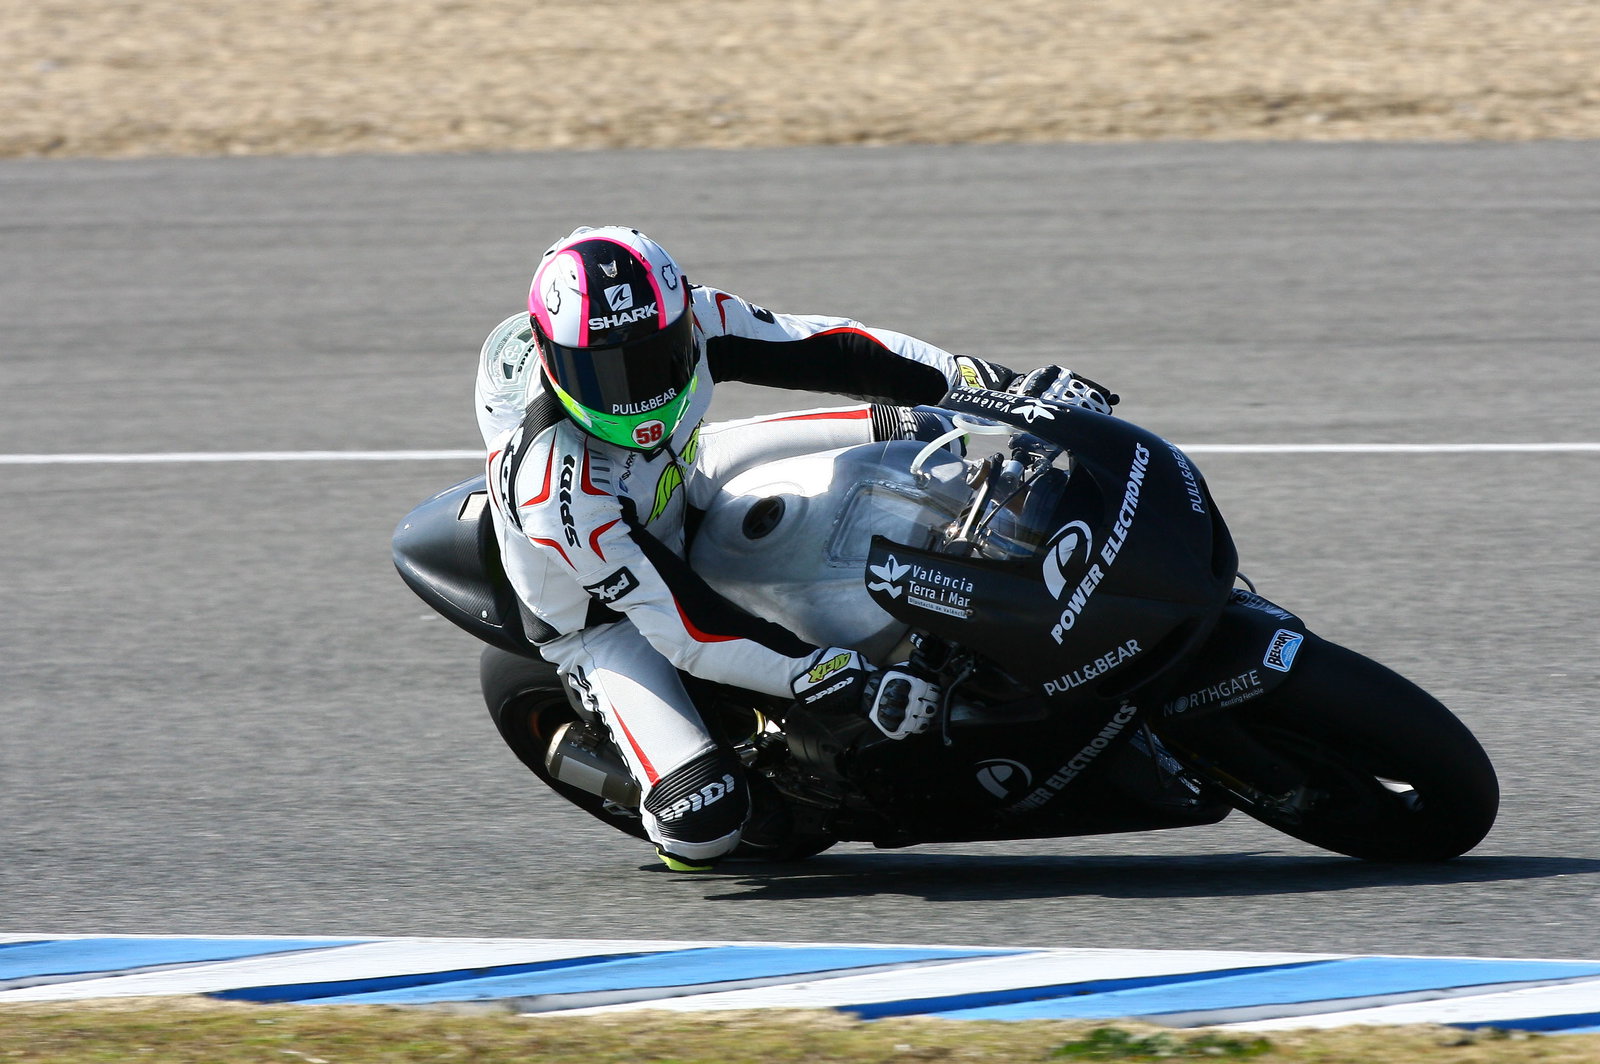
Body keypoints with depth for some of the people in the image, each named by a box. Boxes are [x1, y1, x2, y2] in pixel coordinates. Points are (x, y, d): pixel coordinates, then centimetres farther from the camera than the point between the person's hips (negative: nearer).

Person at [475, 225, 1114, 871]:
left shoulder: (688, 319, -27)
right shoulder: (552, 480, -41)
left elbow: (822, 351, -13)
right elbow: (679, 629, -39)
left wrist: (997, 384, -16)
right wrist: (855, 686, -40)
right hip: (604, 620, -6)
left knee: (911, 427, -6)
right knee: (703, 820, -26)